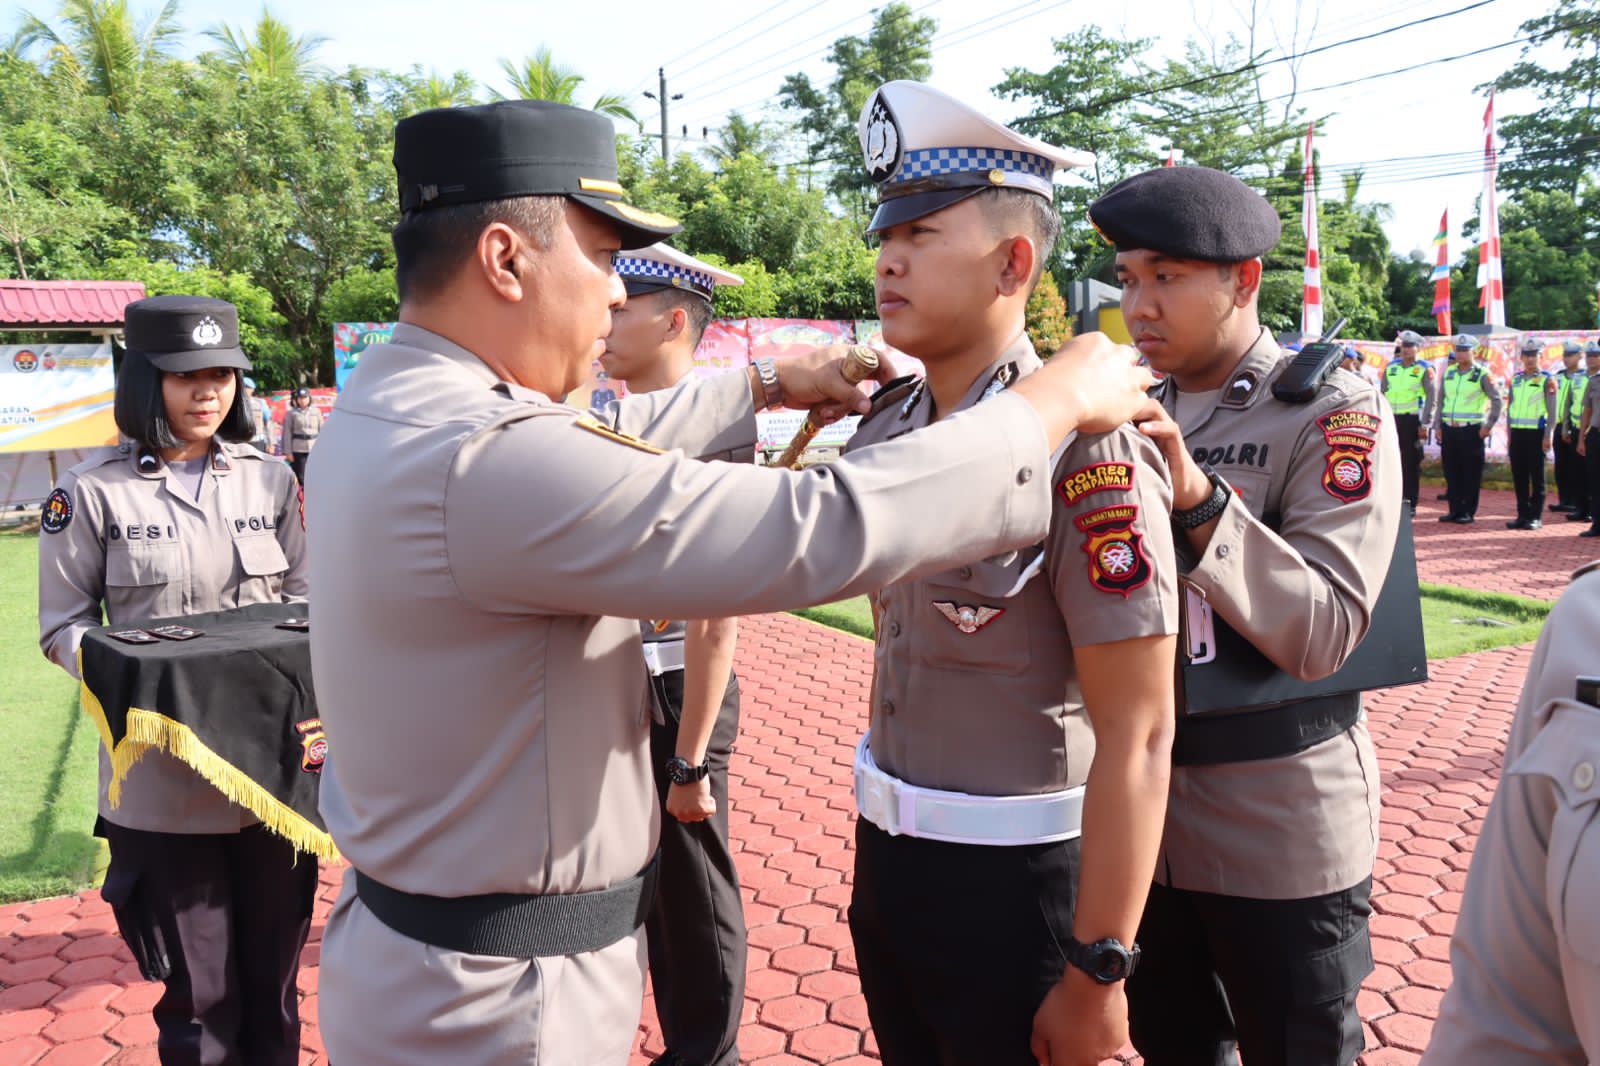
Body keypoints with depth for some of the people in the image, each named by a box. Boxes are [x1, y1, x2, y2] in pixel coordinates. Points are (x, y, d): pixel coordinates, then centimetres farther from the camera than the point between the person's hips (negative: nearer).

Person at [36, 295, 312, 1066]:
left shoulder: (270, 480, 7)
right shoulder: (93, 491, -3)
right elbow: (62, 626, 0)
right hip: (163, 784, -3)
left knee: (273, 982, 14)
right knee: (199, 1000, 8)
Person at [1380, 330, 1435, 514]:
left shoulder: (1424, 370, 0)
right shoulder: (1390, 368, 12)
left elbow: (1431, 398, -3)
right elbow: (1382, 394, 16)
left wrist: (1425, 424, -9)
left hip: (1412, 420, -4)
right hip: (1392, 420, 4)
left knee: (1411, 462, 0)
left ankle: (1410, 504, 5)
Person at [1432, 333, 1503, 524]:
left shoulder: (1482, 375, -3)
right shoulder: (1449, 373, 12)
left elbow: (1496, 400, -2)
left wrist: (1488, 425, -7)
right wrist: (1437, 425, 11)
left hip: (1471, 430, -5)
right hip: (1449, 429, 5)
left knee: (1471, 473, 0)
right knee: (1451, 472, 7)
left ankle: (1469, 512, 6)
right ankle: (1455, 510, 15)